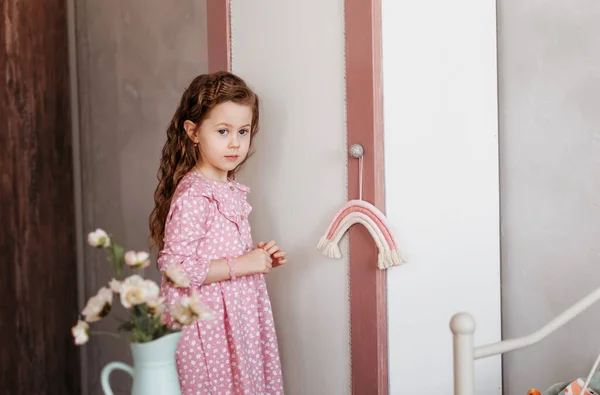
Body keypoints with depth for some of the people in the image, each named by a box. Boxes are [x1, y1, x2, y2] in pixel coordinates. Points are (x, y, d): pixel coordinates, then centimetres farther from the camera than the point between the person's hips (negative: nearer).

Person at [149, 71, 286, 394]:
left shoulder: (231, 189, 10)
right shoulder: (192, 196, -18)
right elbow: (175, 267, -24)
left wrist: (258, 257, 5)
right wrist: (242, 265, -21)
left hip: (239, 314, 9)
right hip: (207, 323, -8)